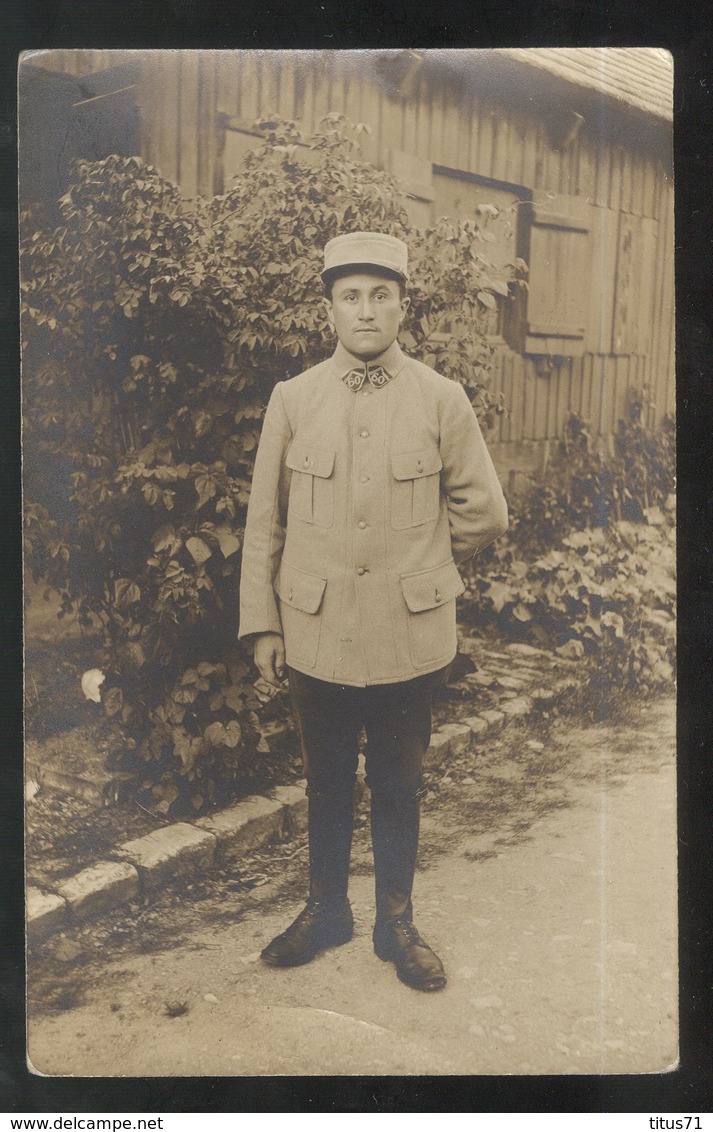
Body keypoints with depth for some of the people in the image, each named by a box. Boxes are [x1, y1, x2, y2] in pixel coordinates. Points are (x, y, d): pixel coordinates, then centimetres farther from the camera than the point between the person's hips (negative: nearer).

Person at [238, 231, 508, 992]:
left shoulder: (443, 401, -2)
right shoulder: (292, 399, 1)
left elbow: (483, 515, 5)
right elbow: (264, 522, 4)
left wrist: (415, 567, 10)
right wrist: (261, 623, 2)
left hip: (409, 636, -1)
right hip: (316, 634, 1)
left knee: (398, 786, 12)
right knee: (326, 783, 15)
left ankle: (397, 922, 29)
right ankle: (326, 910, 34)